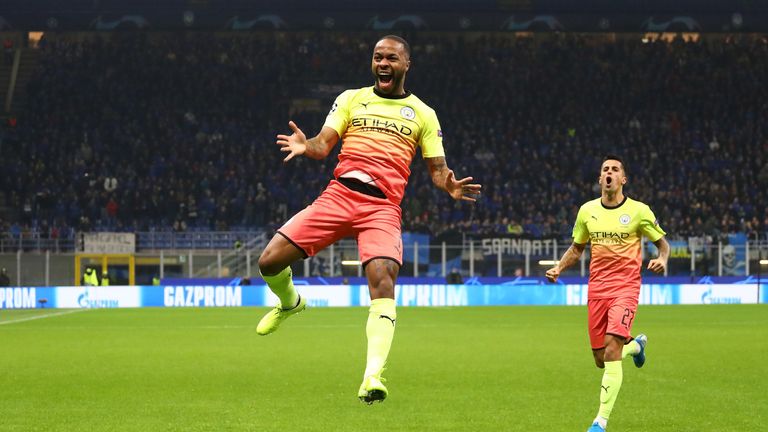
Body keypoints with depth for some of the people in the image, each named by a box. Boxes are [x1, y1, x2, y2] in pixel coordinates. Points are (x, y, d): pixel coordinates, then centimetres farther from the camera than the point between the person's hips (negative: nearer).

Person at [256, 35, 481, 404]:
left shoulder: (423, 114, 15)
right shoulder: (351, 99, 16)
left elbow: (436, 168, 13)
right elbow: (324, 144, 7)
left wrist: (450, 186, -11)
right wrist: (307, 146, -18)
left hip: (383, 207, -2)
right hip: (338, 194, 2)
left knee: (383, 278, -27)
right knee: (270, 261, -7)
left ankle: (373, 376, -34)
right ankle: (290, 302, 30)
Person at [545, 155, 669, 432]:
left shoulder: (639, 211, -3)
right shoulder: (587, 211, 7)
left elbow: (662, 243, 7)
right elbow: (577, 248, 20)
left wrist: (662, 260, -15)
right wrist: (559, 268, 3)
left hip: (625, 287, -4)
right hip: (596, 289, 4)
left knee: (611, 349, -21)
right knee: (601, 360, 6)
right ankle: (636, 344, 42)